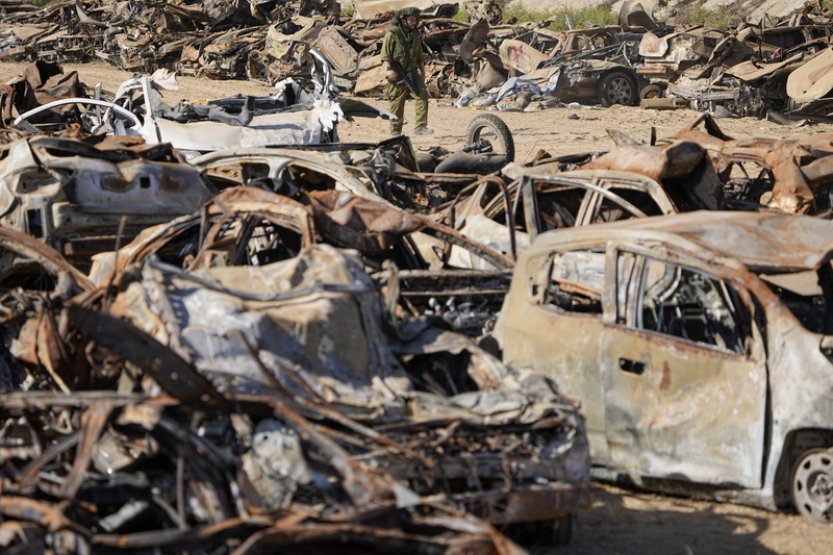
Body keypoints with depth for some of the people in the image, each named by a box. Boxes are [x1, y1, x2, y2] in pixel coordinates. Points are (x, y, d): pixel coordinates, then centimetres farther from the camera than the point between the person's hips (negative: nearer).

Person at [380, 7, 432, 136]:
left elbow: (420, 57, 20)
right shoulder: (392, 34, -6)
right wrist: (388, 69, -23)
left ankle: (420, 127, -14)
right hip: (397, 74, -5)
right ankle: (395, 132, 9)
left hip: (412, 72, 5)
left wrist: (423, 74, 19)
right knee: (397, 104, 0)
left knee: (422, 96, -12)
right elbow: (385, 54, -10)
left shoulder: (415, 35, 12)